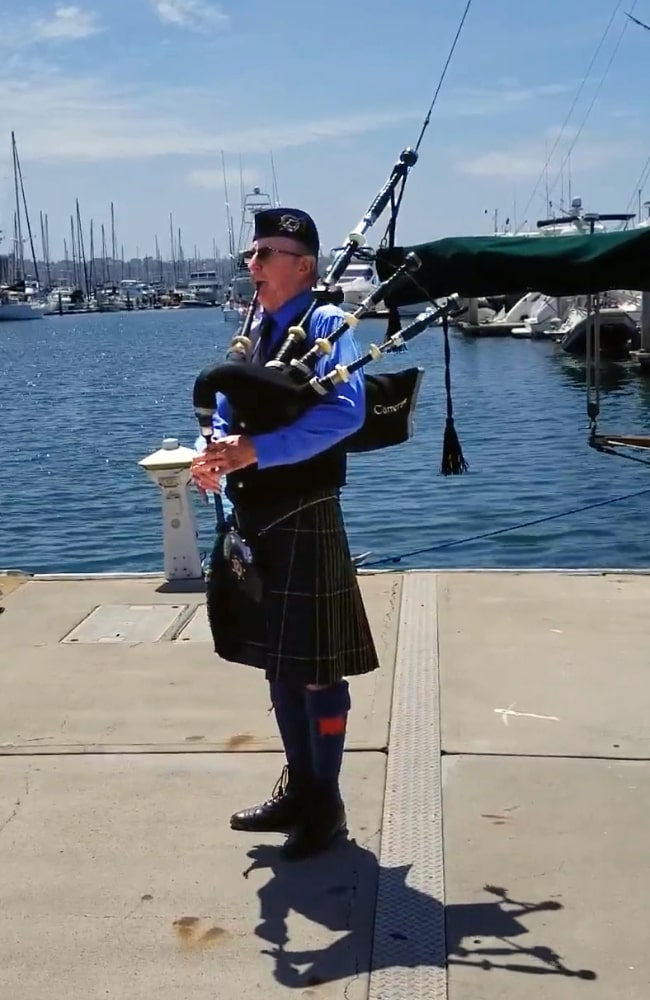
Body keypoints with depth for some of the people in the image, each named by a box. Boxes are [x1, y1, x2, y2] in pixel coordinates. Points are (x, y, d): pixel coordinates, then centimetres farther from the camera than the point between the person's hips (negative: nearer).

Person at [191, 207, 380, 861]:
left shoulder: (326, 325, -11)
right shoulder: (254, 333, 13)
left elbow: (345, 413, -26)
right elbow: (226, 408, 14)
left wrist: (255, 450, -30)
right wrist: (217, 454, -9)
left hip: (304, 523, -8)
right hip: (256, 520, 8)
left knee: (316, 668, 3)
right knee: (278, 662, 17)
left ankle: (325, 804, 18)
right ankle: (298, 788, 32)